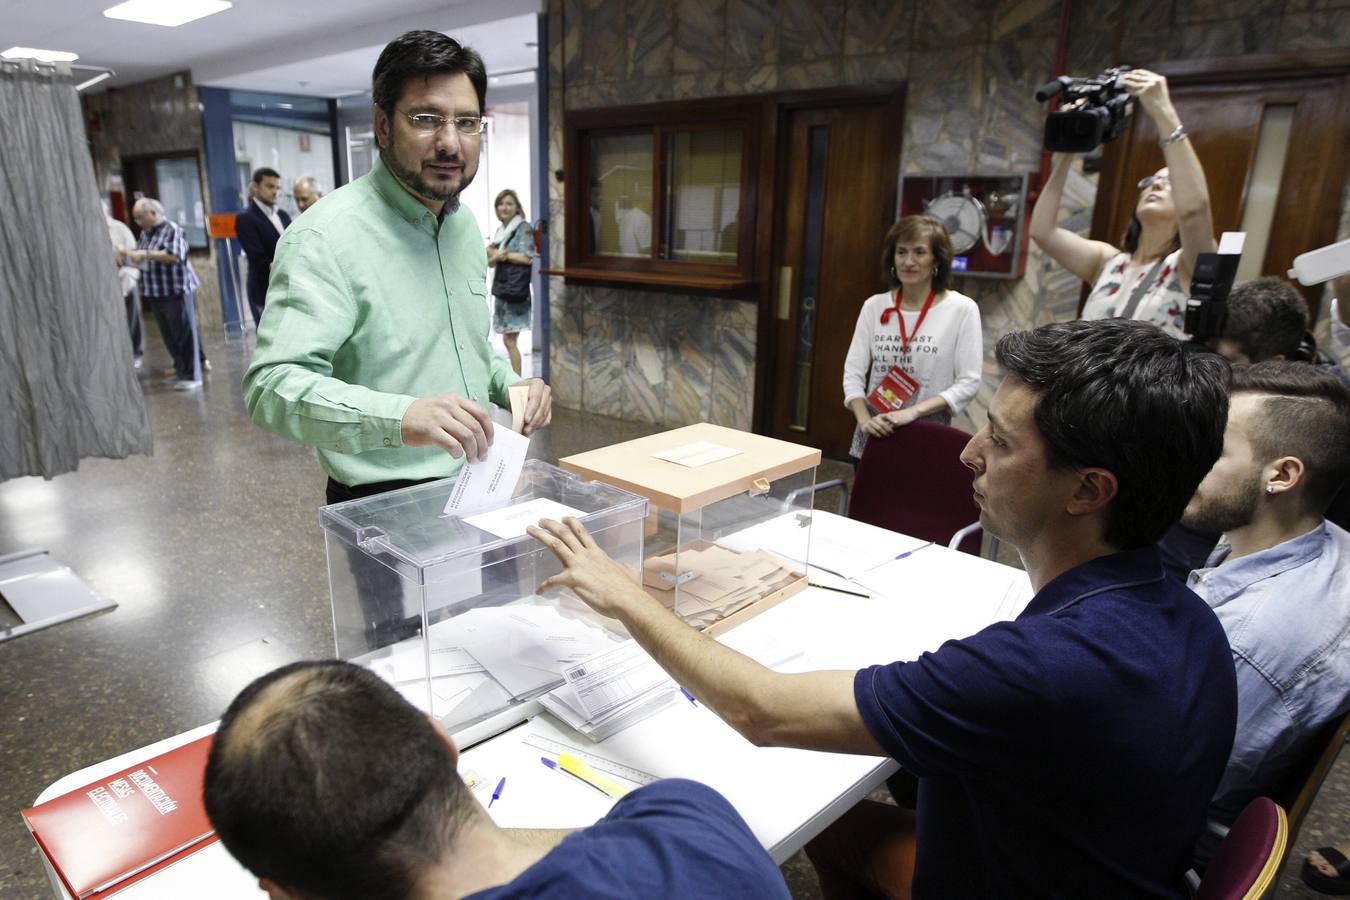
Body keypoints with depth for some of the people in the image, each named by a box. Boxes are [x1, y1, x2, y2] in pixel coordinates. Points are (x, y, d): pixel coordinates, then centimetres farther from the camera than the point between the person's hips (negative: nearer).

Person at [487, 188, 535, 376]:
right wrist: (496, 257, -8)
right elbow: (491, 262, 17)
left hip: (516, 288, -7)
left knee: (509, 340, -9)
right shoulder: (500, 230, 17)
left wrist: (498, 254, -7)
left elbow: (527, 258, -16)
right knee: (508, 340, 8)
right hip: (501, 287, 7)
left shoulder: (524, 228, -4)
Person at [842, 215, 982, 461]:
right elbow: (853, 372, 2)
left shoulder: (962, 309, -6)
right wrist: (864, 419, -14)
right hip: (874, 437, 3)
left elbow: (968, 382, -8)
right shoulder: (874, 305, 3)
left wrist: (913, 411, -20)